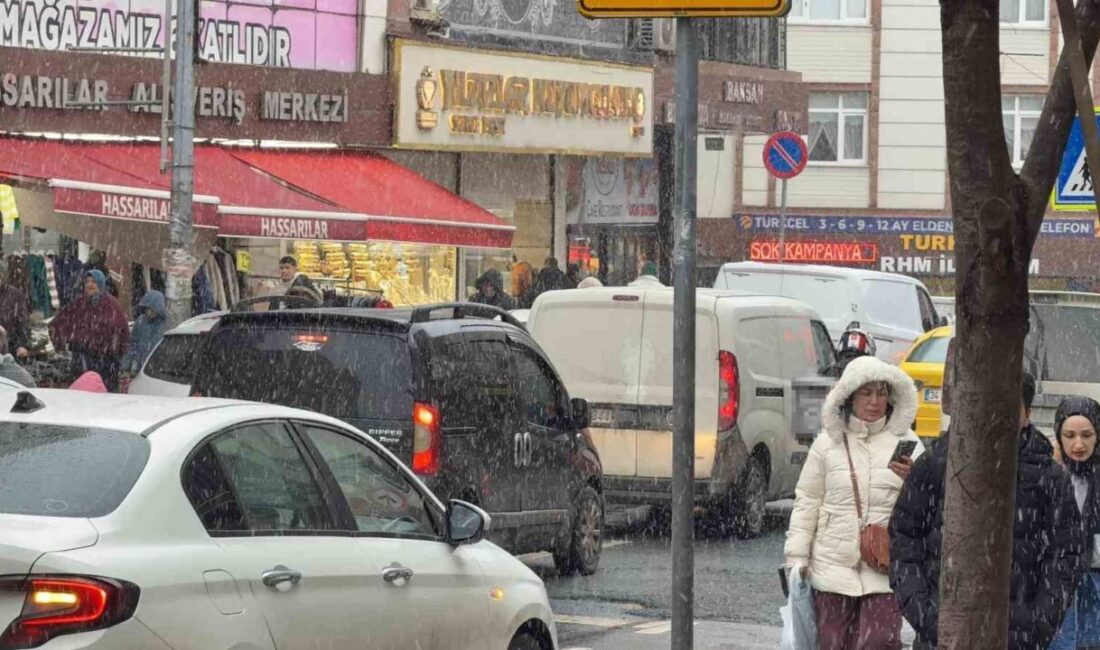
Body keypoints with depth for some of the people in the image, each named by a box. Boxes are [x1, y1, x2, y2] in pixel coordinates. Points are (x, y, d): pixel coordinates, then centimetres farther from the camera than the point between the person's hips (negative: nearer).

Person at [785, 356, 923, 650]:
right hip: (833, 567, 1)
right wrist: (797, 557, 3)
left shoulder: (905, 443, 3)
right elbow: (806, 503, 7)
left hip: (885, 570, -1)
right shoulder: (828, 443, 4)